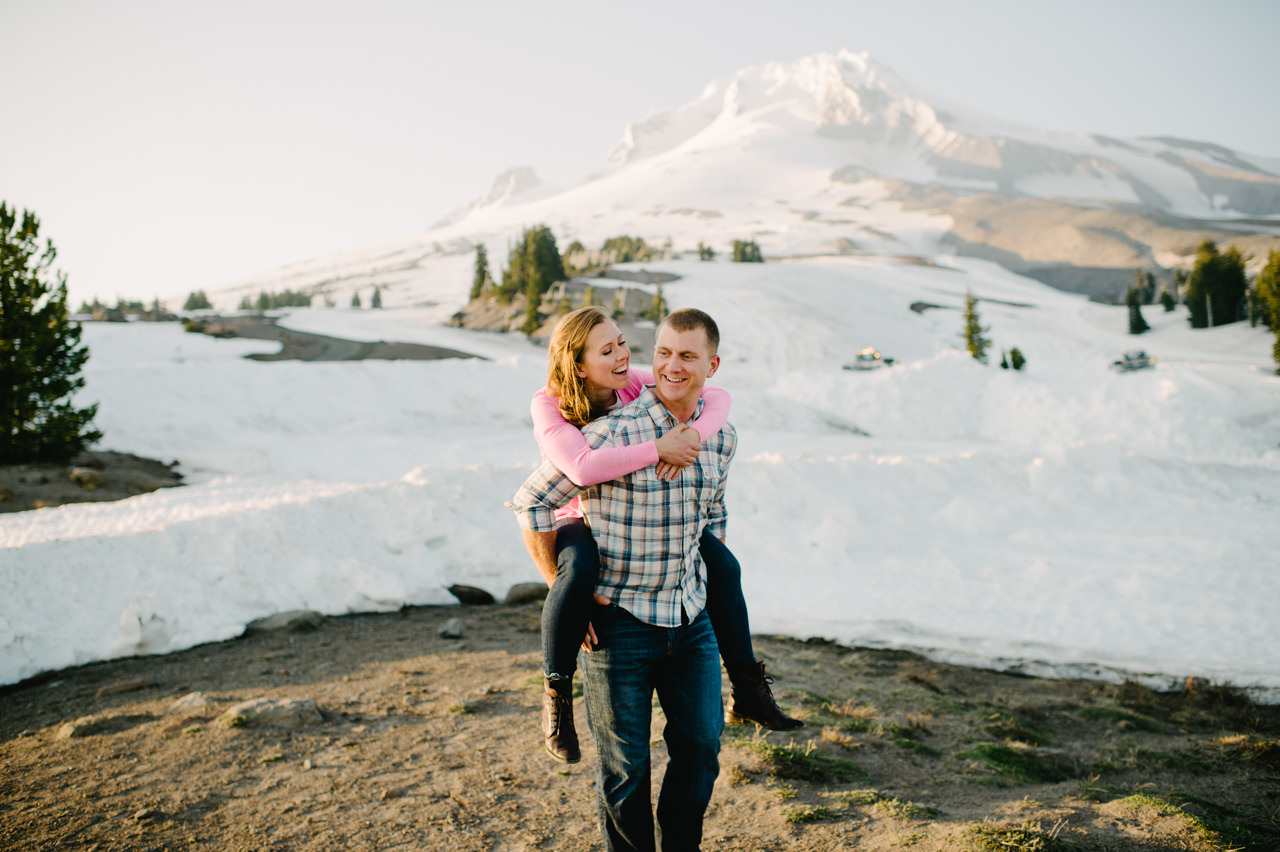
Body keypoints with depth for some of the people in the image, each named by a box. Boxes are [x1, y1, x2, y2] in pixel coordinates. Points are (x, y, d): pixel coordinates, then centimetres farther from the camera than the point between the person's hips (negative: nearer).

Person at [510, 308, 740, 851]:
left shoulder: (722, 438, 1)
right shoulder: (614, 433, -18)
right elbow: (530, 505, -12)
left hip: (692, 620, 5)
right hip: (620, 620, -5)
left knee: (701, 747, 13)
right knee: (625, 765, 7)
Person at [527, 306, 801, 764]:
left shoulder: (633, 384, -13)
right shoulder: (548, 406, -26)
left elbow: (716, 398, -14)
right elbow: (584, 468, -45)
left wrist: (689, 438, -34)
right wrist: (658, 448, -40)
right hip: (575, 521, -5)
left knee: (722, 563, -5)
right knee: (579, 571, -39)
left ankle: (748, 693, 10)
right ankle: (557, 694, -17)